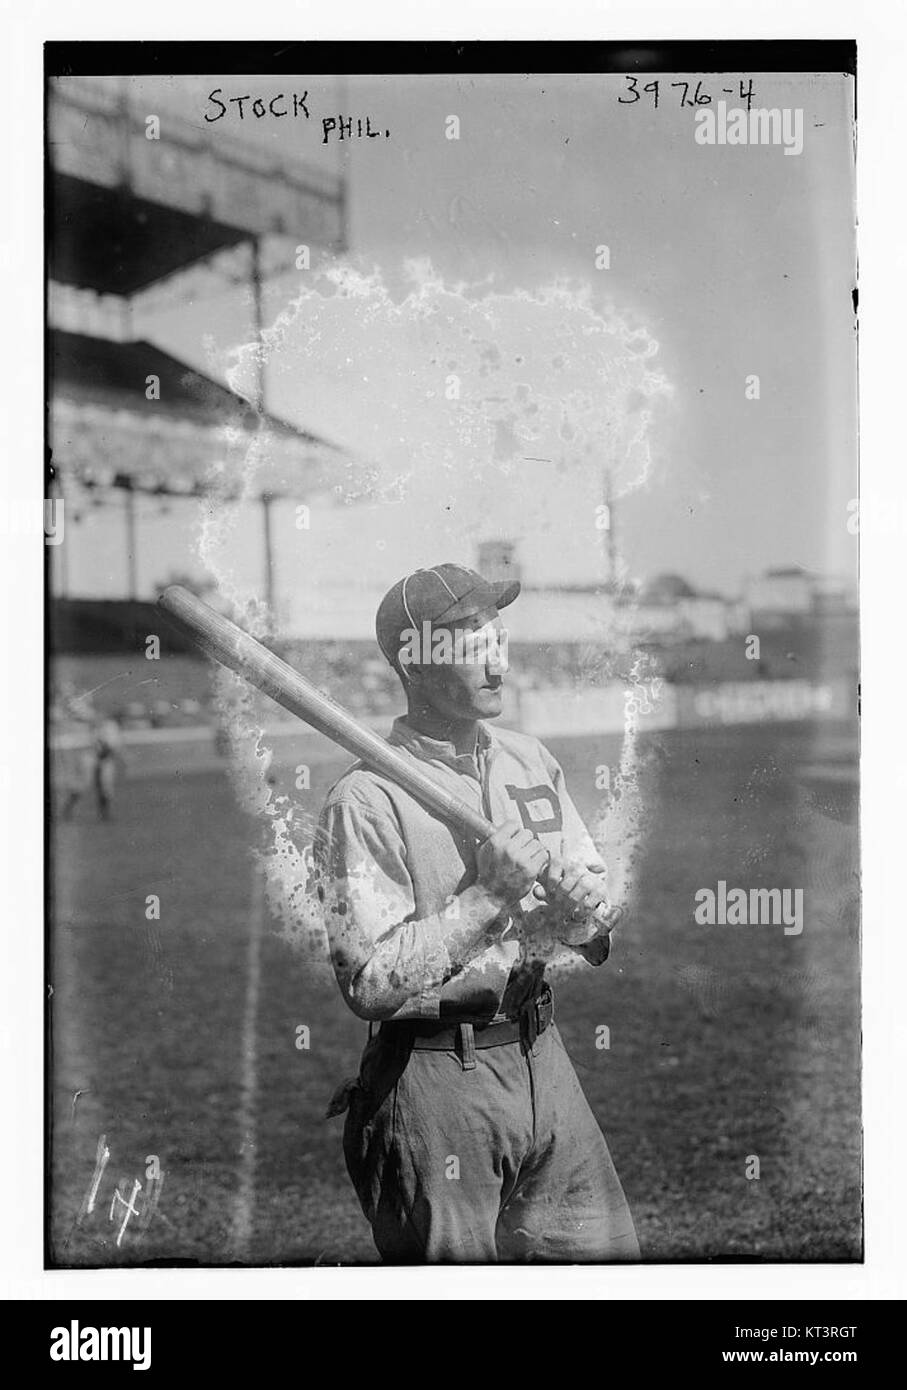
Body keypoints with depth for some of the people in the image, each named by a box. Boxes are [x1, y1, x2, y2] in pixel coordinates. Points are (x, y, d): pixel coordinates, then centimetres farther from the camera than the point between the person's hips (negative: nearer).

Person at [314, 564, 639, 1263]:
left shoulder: (531, 759, 8)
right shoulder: (366, 799, -14)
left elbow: (601, 916, 12)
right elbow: (371, 983, -19)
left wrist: (580, 903, -11)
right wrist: (485, 895, -24)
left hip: (542, 1051, 6)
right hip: (434, 1070, -6)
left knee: (607, 1251, 13)